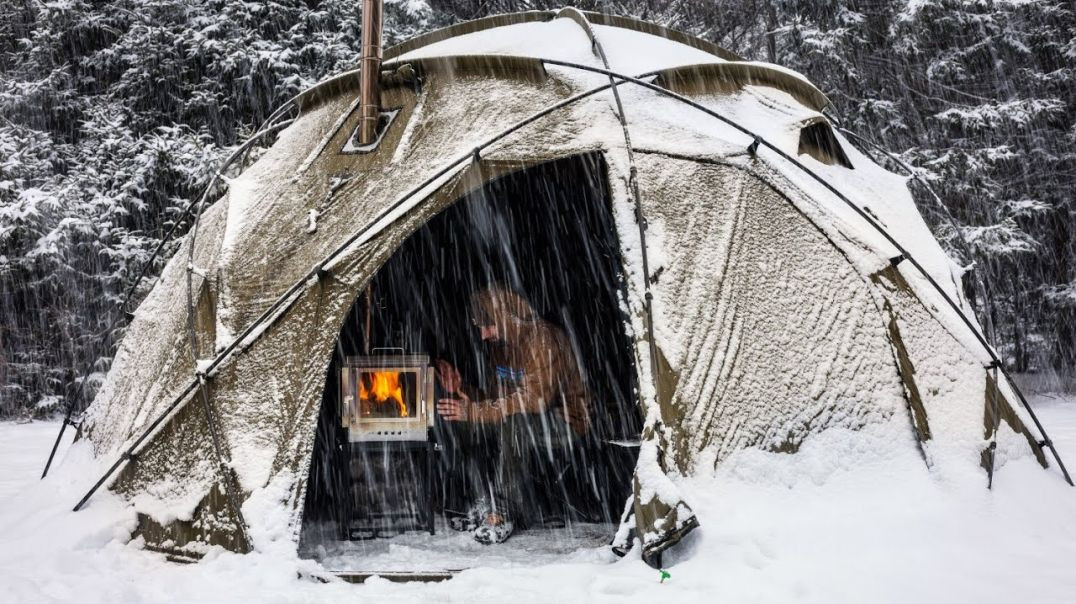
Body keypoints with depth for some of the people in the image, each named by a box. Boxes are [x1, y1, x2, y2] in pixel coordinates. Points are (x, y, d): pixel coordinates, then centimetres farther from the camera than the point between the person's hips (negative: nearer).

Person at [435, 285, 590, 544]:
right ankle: (487, 503, -6)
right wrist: (461, 389, -11)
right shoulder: (501, 345, 7)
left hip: (568, 427, -9)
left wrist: (472, 411, -31)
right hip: (525, 427, 9)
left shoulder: (543, 339, -20)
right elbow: (495, 398, 7)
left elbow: (535, 399, -30)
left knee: (515, 422, -34)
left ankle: (503, 513, -26)